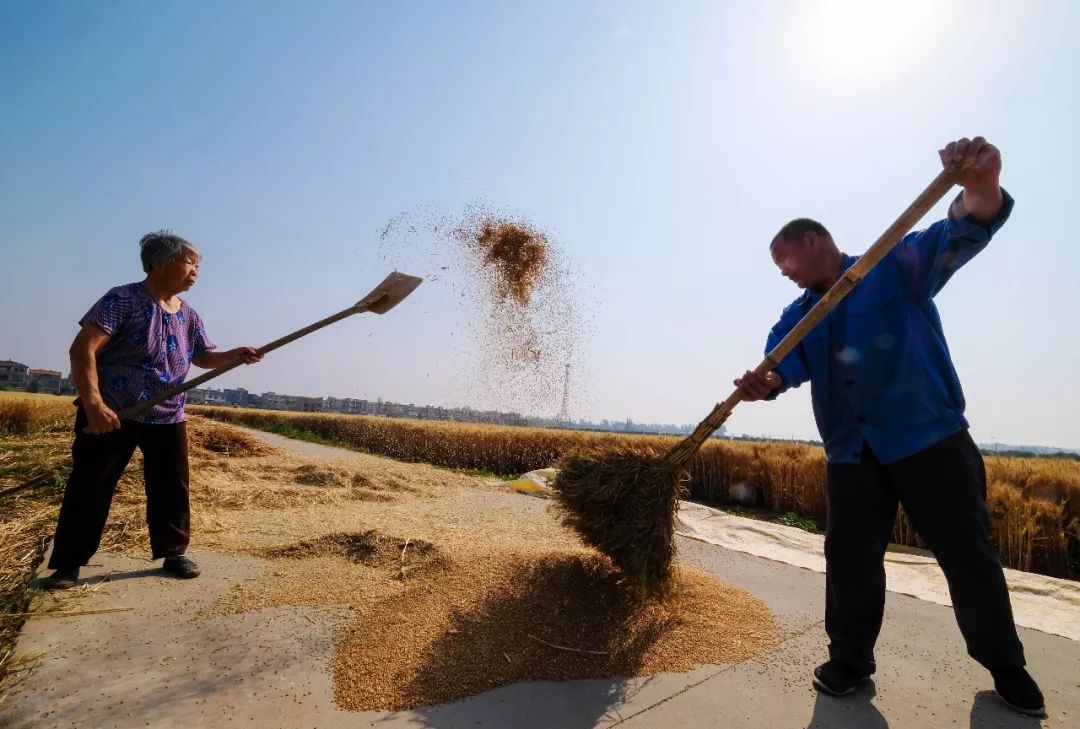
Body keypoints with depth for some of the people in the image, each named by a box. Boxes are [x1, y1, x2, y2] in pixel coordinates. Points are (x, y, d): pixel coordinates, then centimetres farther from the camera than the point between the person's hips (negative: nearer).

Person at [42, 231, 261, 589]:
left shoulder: (189, 316, 8)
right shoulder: (123, 300, -13)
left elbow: (204, 357, 18)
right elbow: (82, 349, -20)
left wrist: (235, 355, -4)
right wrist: (93, 405, -29)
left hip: (167, 418, 6)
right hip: (109, 414, -6)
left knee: (173, 489, 8)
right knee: (89, 488, 3)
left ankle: (173, 553, 22)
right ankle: (68, 563, 18)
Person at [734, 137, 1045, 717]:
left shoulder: (897, 266, -2)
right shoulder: (799, 315, 10)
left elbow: (961, 235, -18)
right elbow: (786, 361, -7)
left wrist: (981, 188, -41)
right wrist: (765, 382, -31)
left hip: (929, 436, -4)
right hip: (851, 451, 4)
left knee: (967, 555, 8)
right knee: (848, 560, 8)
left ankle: (1005, 665, 30)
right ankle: (850, 660, 24)